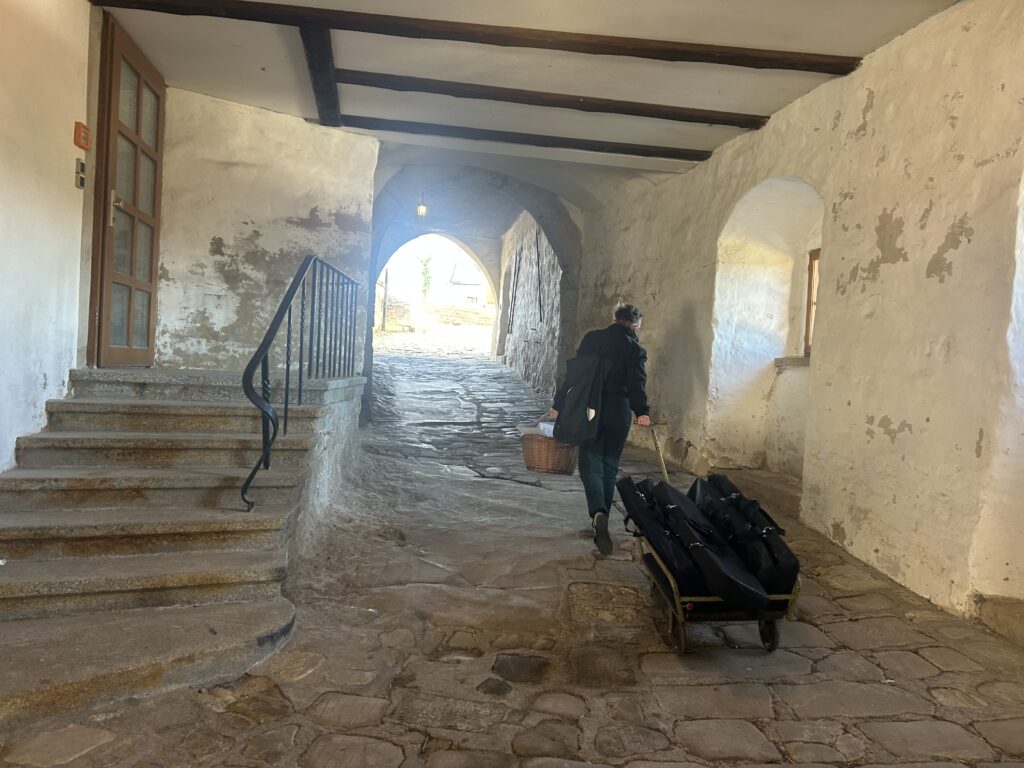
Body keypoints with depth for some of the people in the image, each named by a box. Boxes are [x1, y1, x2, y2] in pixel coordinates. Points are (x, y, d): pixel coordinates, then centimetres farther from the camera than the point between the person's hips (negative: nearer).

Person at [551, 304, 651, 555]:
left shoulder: (592, 338, 6)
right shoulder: (635, 348, 0)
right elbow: (637, 382, -15)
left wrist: (558, 403, 10)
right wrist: (642, 411, -21)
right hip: (618, 413, 0)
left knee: (590, 464, 1)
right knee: (610, 465, 14)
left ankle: (598, 513, -23)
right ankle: (601, 522, 22)